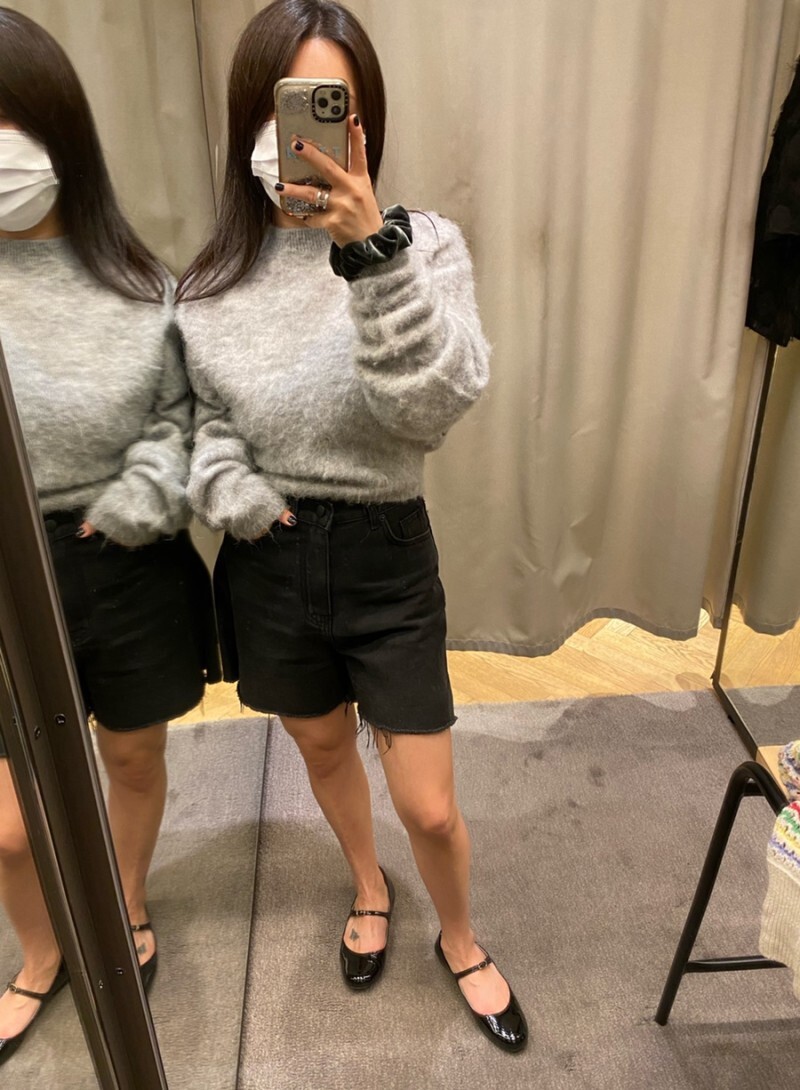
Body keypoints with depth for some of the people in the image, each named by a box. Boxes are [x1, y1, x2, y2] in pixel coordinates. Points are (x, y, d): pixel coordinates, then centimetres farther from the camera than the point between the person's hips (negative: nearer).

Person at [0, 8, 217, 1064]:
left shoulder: (138, 281, -5)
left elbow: (182, 410, 5)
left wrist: (155, 483, -12)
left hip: (130, 565, 1)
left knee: (134, 757, 20)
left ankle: (126, 911, 52)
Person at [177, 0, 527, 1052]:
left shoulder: (424, 245, -10)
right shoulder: (212, 281, -3)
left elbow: (434, 407, -25)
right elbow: (206, 417, 9)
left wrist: (372, 248, -35)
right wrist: (231, 491, -12)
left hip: (386, 557, -2)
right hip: (268, 560, 3)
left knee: (429, 807, 7)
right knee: (325, 750, 24)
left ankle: (459, 938, 42)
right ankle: (368, 885, 57)